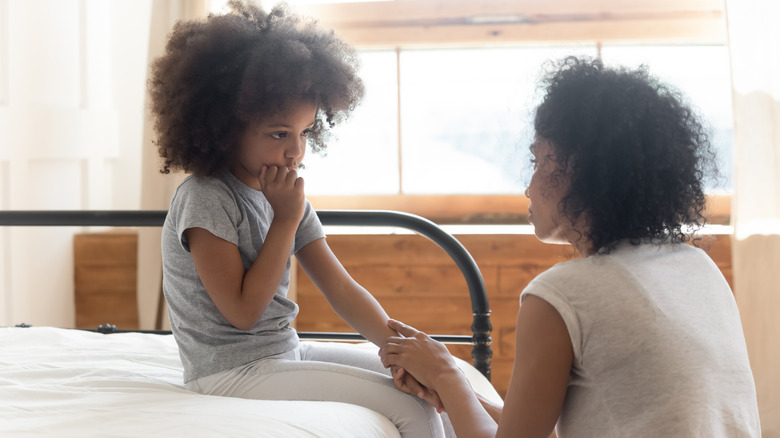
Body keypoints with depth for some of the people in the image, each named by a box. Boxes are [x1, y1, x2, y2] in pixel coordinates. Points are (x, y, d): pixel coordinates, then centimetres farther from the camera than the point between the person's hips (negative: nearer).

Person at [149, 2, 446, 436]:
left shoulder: (288, 197, 5)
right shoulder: (205, 199, -18)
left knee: (423, 385, 7)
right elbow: (242, 311, -19)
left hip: (285, 351, 8)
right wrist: (286, 220, -19)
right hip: (233, 372, -8)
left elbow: (342, 289, 1)